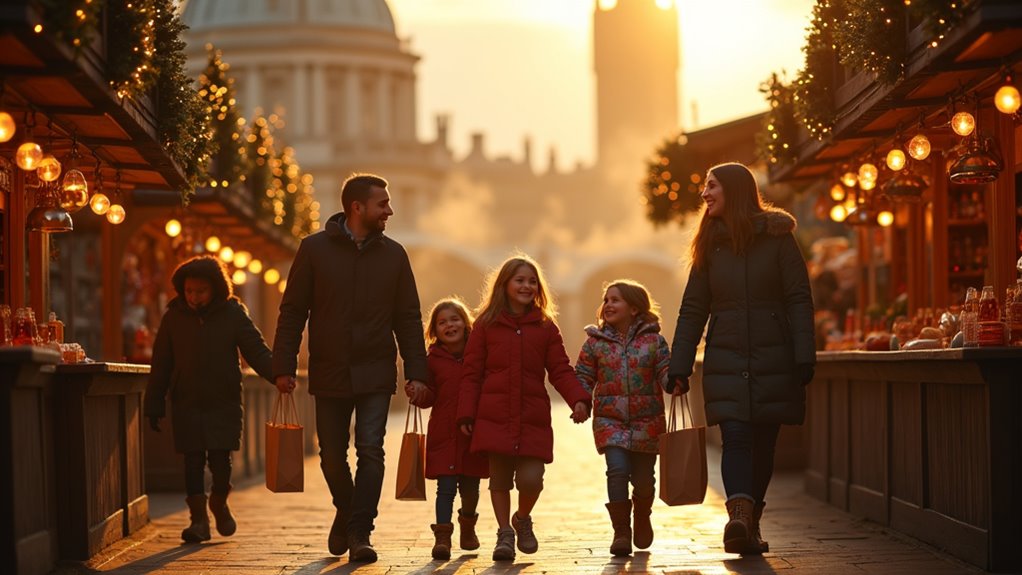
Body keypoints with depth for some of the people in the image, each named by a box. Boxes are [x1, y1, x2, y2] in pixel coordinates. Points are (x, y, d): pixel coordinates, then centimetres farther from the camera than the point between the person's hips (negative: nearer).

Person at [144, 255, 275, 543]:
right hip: (187, 403, 1)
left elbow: (257, 351, -4)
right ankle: (198, 517, 8)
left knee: (220, 460, -3)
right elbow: (161, 366, 6)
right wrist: (154, 406, 4)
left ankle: (219, 503, 25)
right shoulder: (174, 317, 3)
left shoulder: (233, 314, -1)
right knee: (193, 462, -1)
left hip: (224, 403, -1)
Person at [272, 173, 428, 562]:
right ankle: (346, 512, 34)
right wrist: (284, 367, -6)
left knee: (370, 451, -9)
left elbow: (408, 319, 6)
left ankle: (360, 533, -4)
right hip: (329, 373, 0)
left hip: (375, 374, 0)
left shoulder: (393, 254, 4)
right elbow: (292, 312, 0)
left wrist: (416, 372, -1)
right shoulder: (315, 249, -1)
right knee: (333, 455, 8)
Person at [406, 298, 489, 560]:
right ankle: (442, 536, -7)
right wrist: (418, 393, -17)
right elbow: (429, 397, 3)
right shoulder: (433, 360, 2)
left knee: (470, 485, 12)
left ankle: (468, 526, 37)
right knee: (446, 485, -8)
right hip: (444, 432, -1)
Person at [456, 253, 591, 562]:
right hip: (495, 417, -1)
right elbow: (471, 373, 4)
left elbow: (560, 370, 5)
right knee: (499, 477, 2)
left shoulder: (545, 326, 8)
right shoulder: (486, 325, 5)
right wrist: (466, 414, -4)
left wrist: (578, 399, -12)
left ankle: (523, 520, 23)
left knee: (531, 478, -6)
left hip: (533, 418, 1)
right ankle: (504, 533, 18)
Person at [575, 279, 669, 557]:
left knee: (643, 476, 4)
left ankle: (642, 517, 36)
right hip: (610, 419, 0)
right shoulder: (595, 342, 5)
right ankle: (621, 531, -6)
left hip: (647, 420, 0)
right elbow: (583, 377, 6)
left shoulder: (653, 340, 2)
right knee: (617, 469, -17)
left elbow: (665, 372, -3)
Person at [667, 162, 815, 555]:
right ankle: (740, 514, -29)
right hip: (725, 361, 2)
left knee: (762, 444, 3)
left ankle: (749, 524, 14)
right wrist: (678, 368, 4)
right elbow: (692, 311, 10)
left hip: (773, 360, -1)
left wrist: (804, 358, -12)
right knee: (735, 438, -15)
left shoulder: (777, 237, 1)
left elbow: (799, 300, -3)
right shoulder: (710, 245, 11)